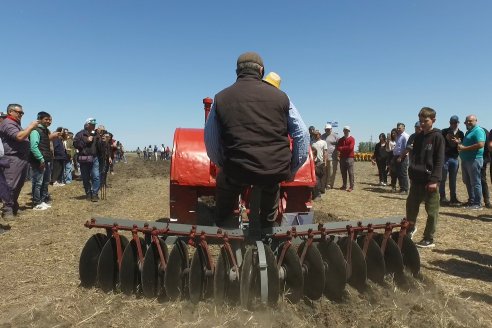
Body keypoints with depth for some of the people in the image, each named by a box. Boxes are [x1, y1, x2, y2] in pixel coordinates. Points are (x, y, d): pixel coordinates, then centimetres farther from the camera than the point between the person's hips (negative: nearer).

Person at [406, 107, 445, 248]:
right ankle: (411, 228, 35)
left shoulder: (437, 137, -6)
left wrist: (434, 180, -17)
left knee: (431, 211, 3)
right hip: (417, 179, 6)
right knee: (411, 205, 11)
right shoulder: (418, 137, 12)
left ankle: (429, 239, 13)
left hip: (430, 180, -6)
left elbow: (439, 160, -11)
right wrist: (412, 174, 8)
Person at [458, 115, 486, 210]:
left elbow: (480, 144, -24)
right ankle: (471, 200, 25)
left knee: (475, 182, -4)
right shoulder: (468, 132, 18)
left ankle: (477, 204, 3)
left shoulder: (478, 130, -10)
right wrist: (459, 143, 10)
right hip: (465, 160, 10)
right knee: (467, 181, 14)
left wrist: (464, 148, -20)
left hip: (474, 160, -10)